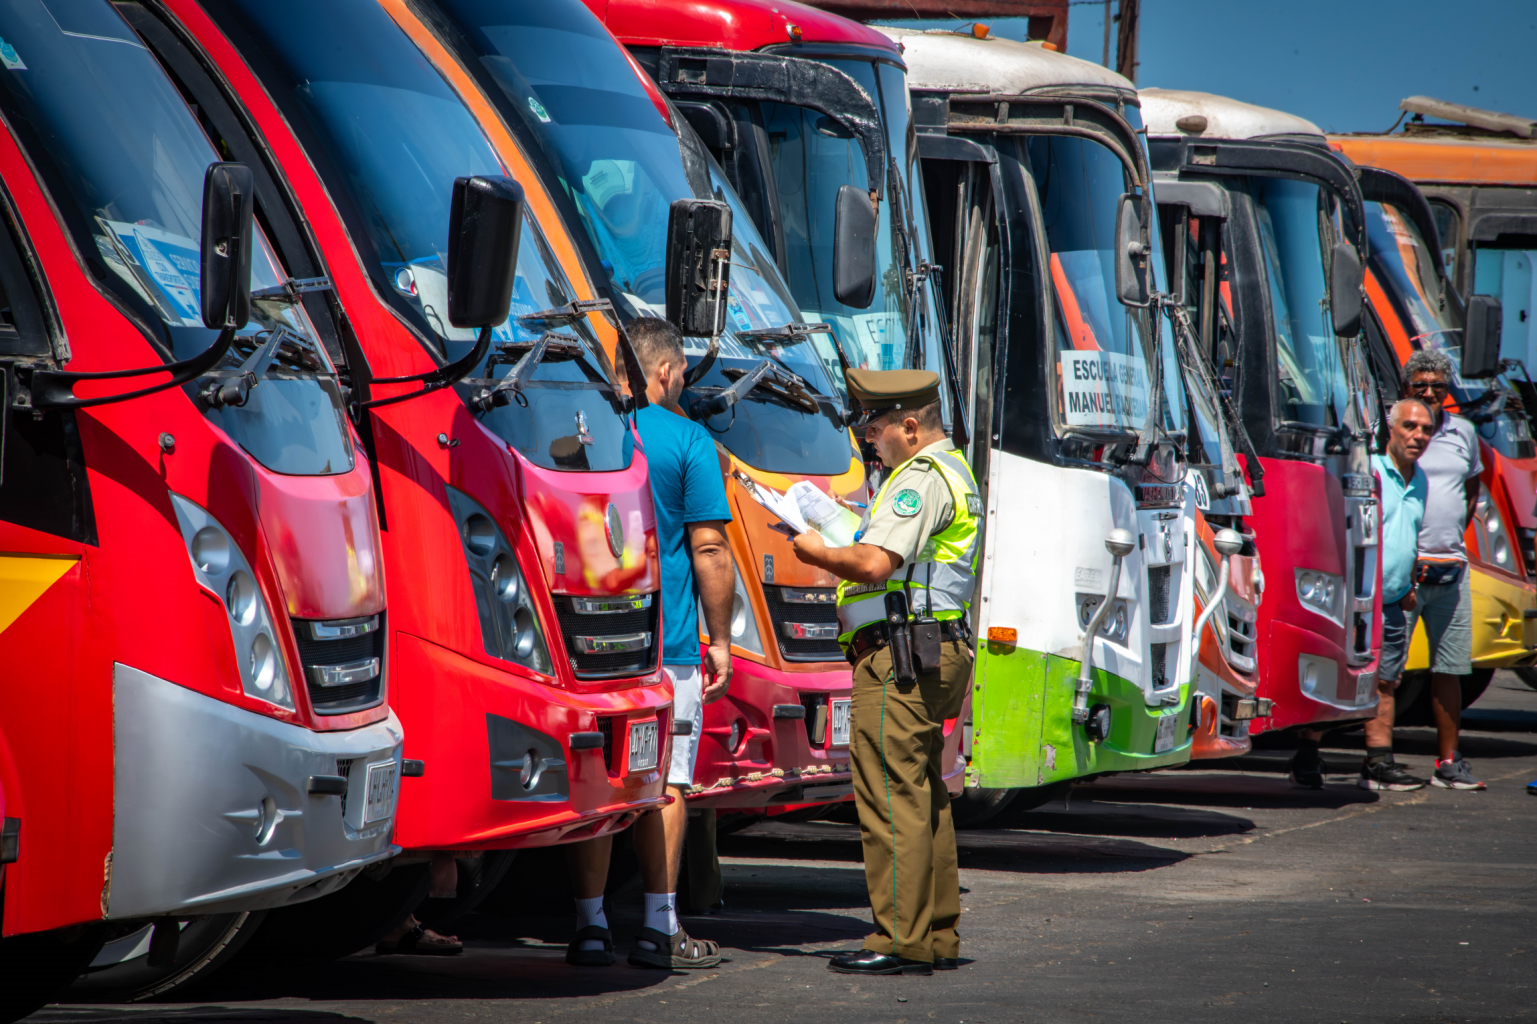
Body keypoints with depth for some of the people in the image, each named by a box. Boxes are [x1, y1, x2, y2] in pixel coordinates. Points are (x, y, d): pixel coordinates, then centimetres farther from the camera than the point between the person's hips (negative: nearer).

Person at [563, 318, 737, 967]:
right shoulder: (686, 439, -5)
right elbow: (708, 547, -7)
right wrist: (720, 639, 1)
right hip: (666, 644, -3)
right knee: (664, 780, 4)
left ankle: (591, 924, 4)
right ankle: (658, 927, 4)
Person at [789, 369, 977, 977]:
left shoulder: (921, 479, -13)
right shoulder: (951, 471, 21)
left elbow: (874, 563, -23)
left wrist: (819, 555, -6)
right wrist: (839, 554, 14)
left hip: (900, 657, -11)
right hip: (937, 654, 11)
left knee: (892, 796, -10)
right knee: (924, 799, 13)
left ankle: (901, 942, -11)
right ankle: (937, 937, 17)